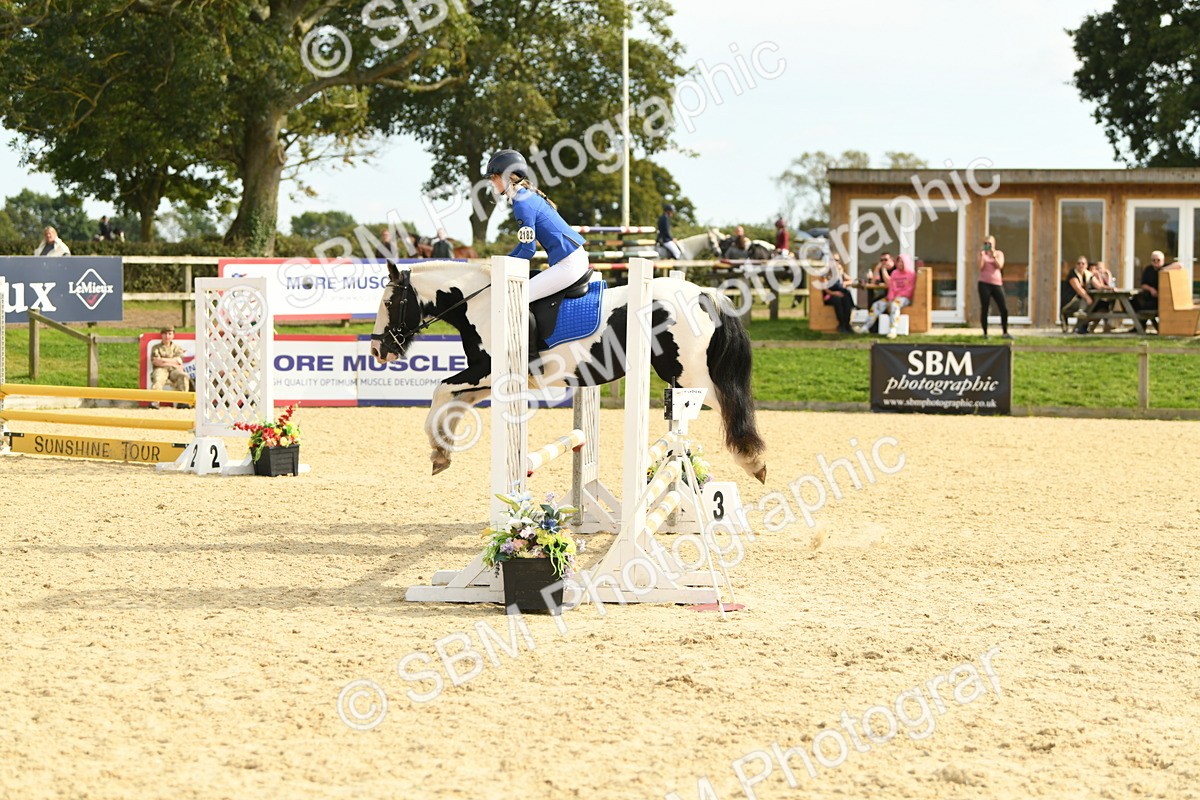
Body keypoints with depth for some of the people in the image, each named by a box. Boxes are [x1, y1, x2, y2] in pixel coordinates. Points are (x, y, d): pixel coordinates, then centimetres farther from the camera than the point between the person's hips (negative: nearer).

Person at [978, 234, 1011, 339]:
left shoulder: (999, 253, 8)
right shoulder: (982, 254, 7)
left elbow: (999, 266, -8)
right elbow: (981, 267, -5)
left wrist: (993, 255, -17)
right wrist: (982, 255, -13)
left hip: (997, 284, 1)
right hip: (984, 283, -1)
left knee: (1004, 309, -3)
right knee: (984, 309, -1)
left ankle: (1005, 333, 6)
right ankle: (985, 333, 7)